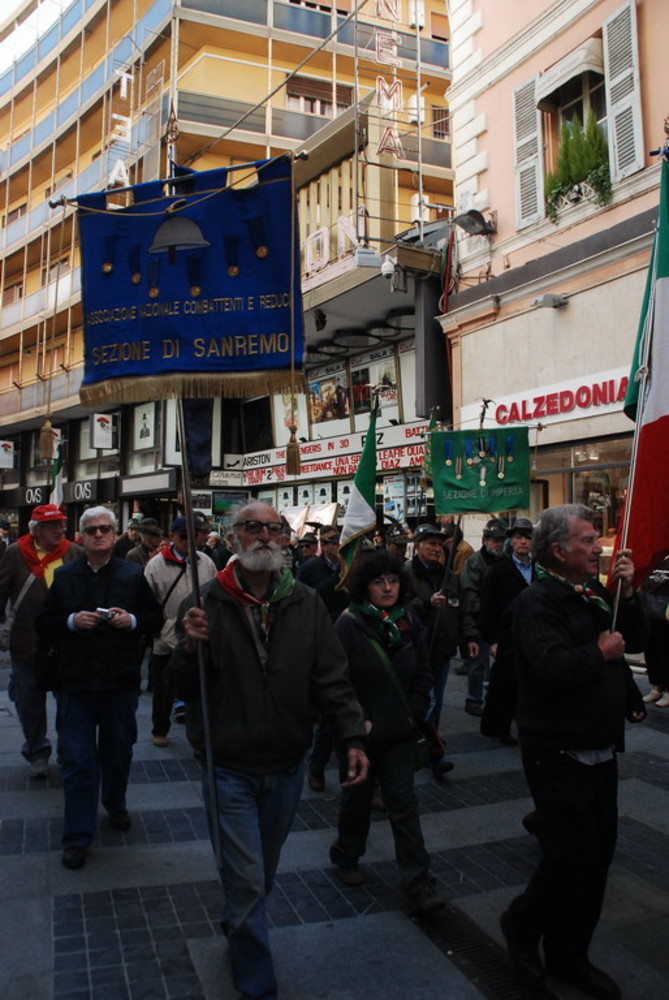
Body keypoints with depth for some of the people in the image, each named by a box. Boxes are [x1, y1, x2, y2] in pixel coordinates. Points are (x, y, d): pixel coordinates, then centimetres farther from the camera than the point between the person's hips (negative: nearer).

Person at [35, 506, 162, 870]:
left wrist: (133, 621, -15)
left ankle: (115, 806, 44)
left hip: (121, 682, 1)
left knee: (118, 751, 18)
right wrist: (72, 621, -16)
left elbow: (156, 618, 4)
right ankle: (77, 837, 15)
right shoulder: (63, 576, 1)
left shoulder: (134, 575, 1)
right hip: (75, 683, -1)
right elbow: (43, 625, 2)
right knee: (78, 761, 2)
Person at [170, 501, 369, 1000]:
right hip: (230, 768, -3)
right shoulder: (210, 603, -10)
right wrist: (191, 648, -25)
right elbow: (187, 689, -5)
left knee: (262, 874, 23)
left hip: (287, 768, 3)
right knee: (247, 881, 2)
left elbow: (332, 678, -4)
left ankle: (239, 934, 51)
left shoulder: (306, 603, -4)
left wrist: (352, 737, -15)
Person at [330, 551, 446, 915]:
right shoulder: (348, 624, -14)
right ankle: (346, 857, 40)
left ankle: (418, 884, 10)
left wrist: (414, 714, -1)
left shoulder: (409, 623, 0)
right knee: (357, 797, 16)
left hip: (400, 732, 3)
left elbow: (423, 676, 8)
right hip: (361, 732, -3)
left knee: (403, 803, 4)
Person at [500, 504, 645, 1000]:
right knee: (573, 858, -2)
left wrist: (627, 593, -2)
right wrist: (600, 652, -17)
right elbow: (555, 667, -33)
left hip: (602, 751, 8)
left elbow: (636, 639, 11)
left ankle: (570, 956, 33)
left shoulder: (596, 594, 8)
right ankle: (521, 925, 27)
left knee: (597, 857, 16)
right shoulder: (538, 601, -19)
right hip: (560, 754, -8)